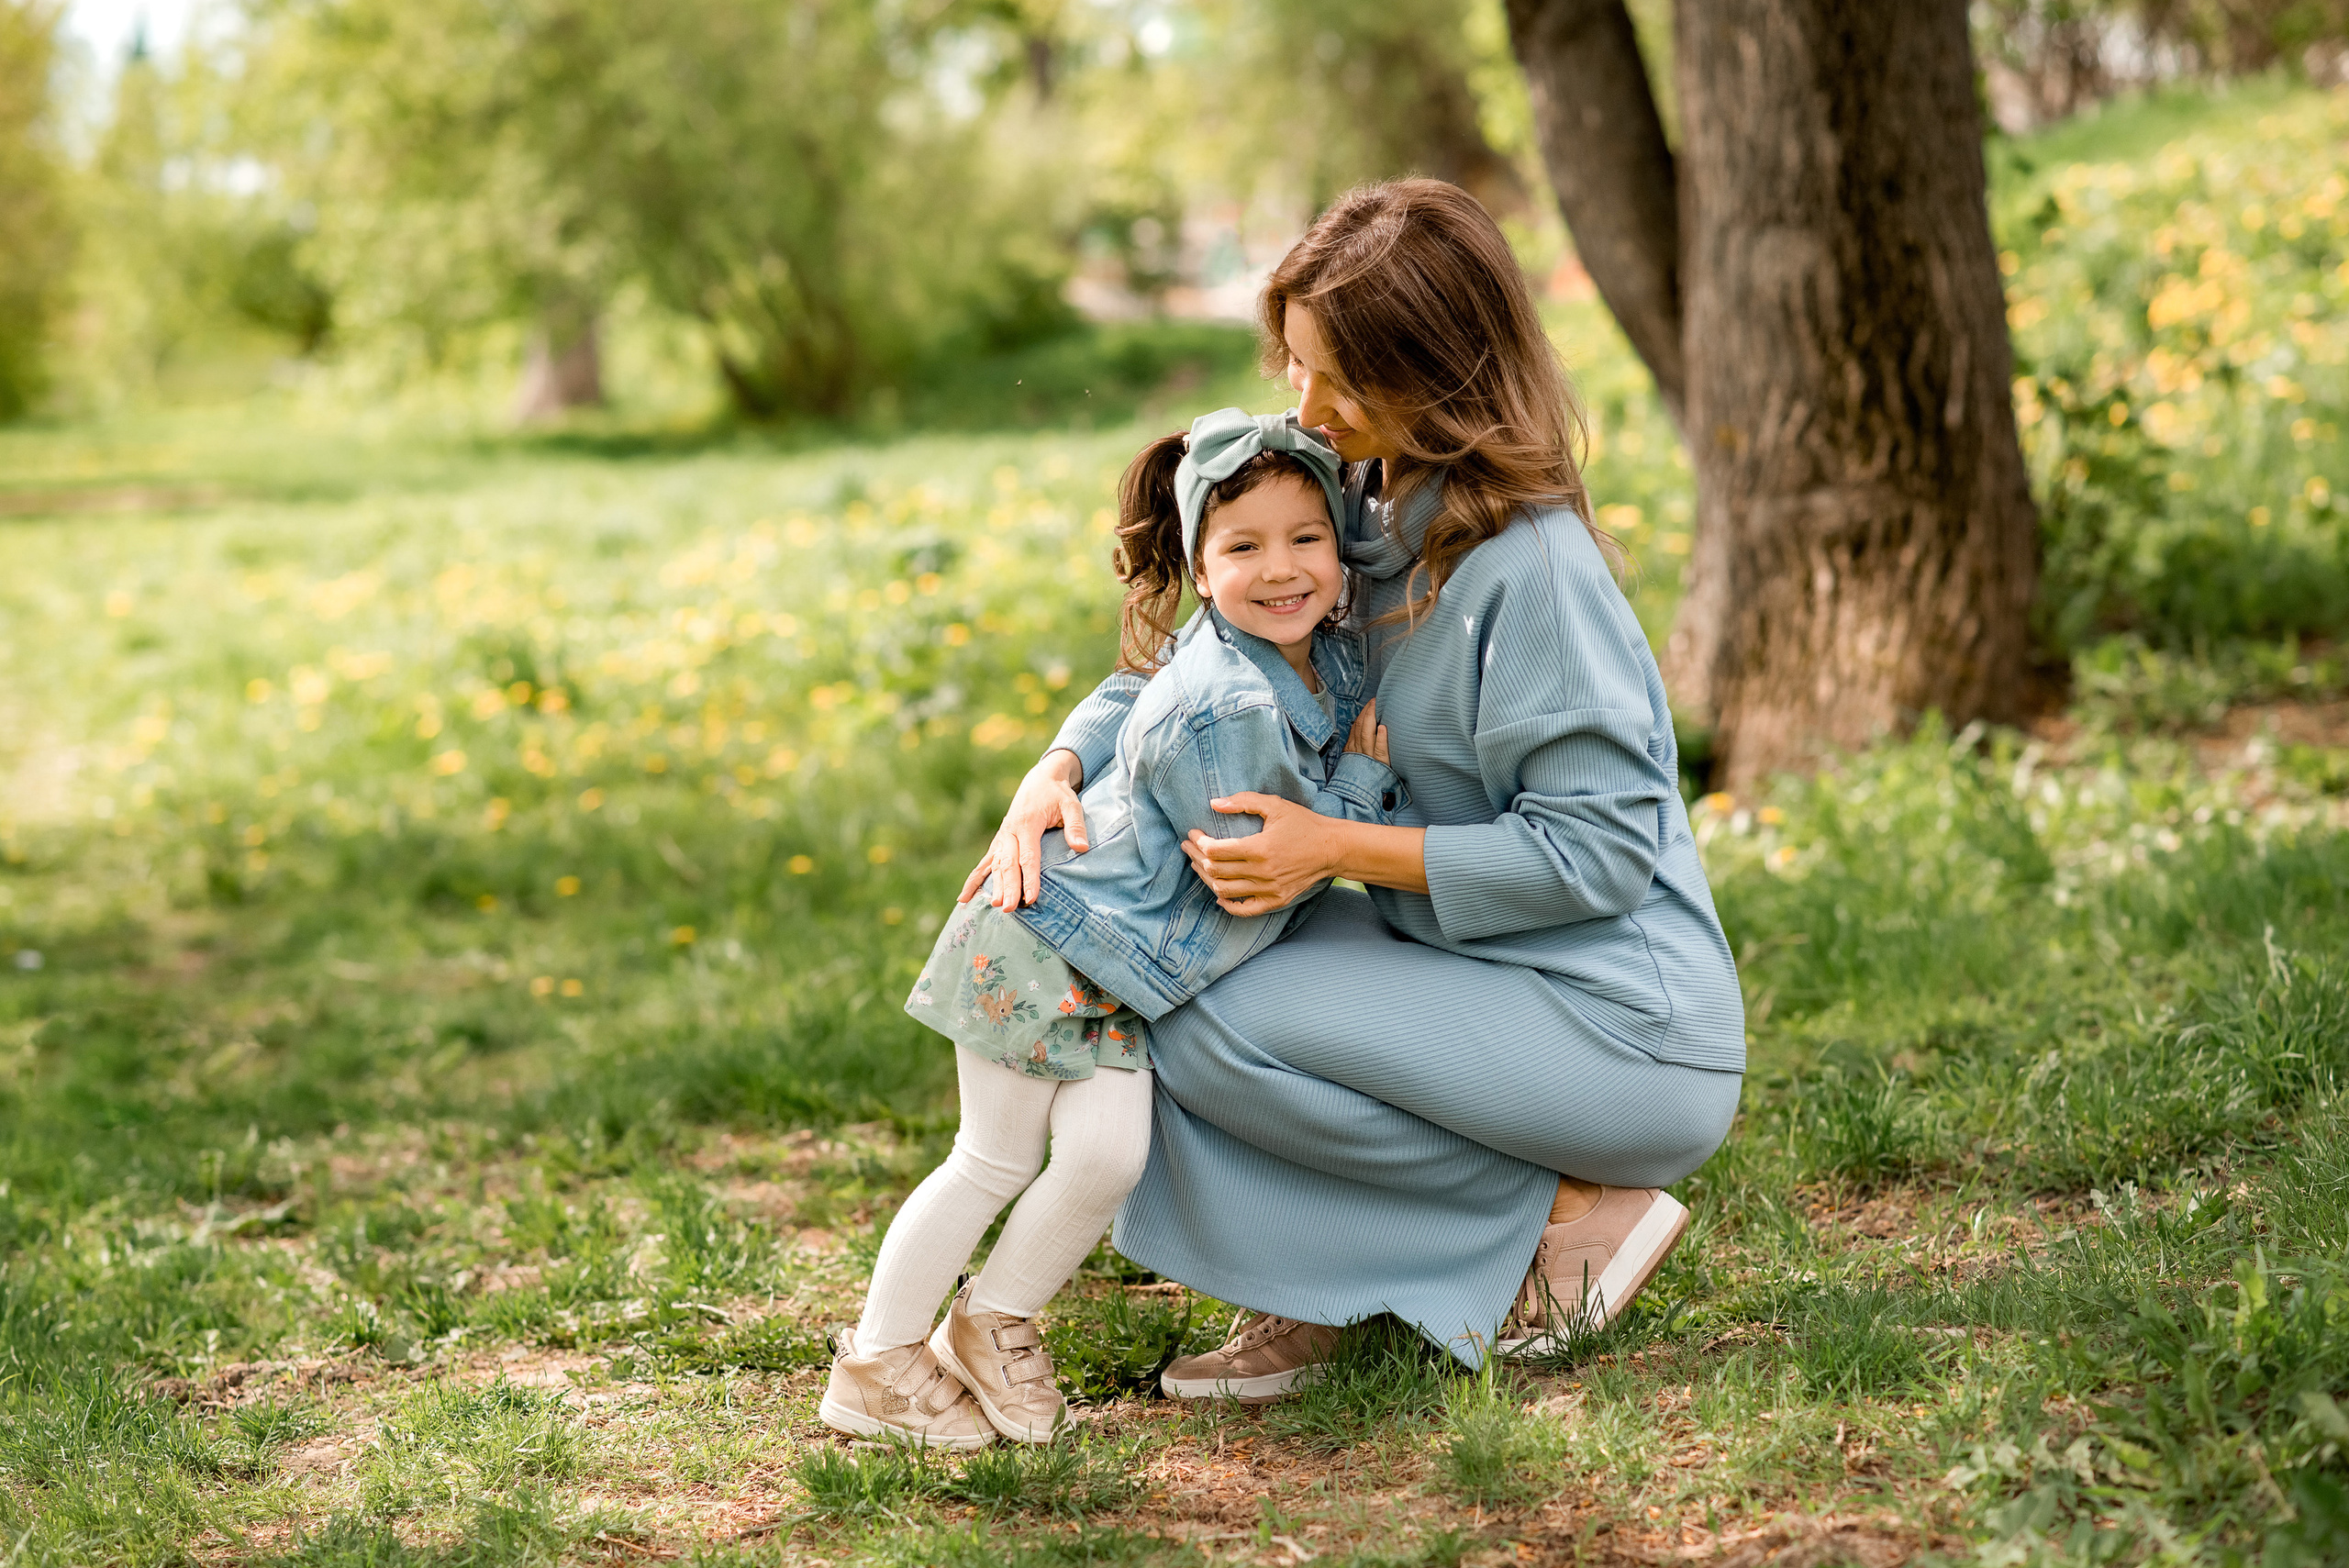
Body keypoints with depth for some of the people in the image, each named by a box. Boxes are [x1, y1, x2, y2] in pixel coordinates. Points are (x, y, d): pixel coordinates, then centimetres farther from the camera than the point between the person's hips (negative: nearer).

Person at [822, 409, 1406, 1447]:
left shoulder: (1334, 656, -2)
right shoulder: (1222, 707, -31)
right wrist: (1362, 779, -15)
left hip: (1118, 969, 8)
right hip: (1040, 941, -8)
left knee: (1108, 1156, -6)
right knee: (995, 1161, -1)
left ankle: (993, 1322, 16)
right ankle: (875, 1361, 14)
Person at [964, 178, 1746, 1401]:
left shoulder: (1528, 564, -22)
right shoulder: (1358, 508, 4)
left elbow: (1598, 846, -23)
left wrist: (1337, 848, -25)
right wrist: (1057, 772, -11)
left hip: (1624, 1029, -9)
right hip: (1474, 972, 9)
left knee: (1210, 1024, -20)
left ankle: (1567, 1214, -7)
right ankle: (1308, 1301, 5)